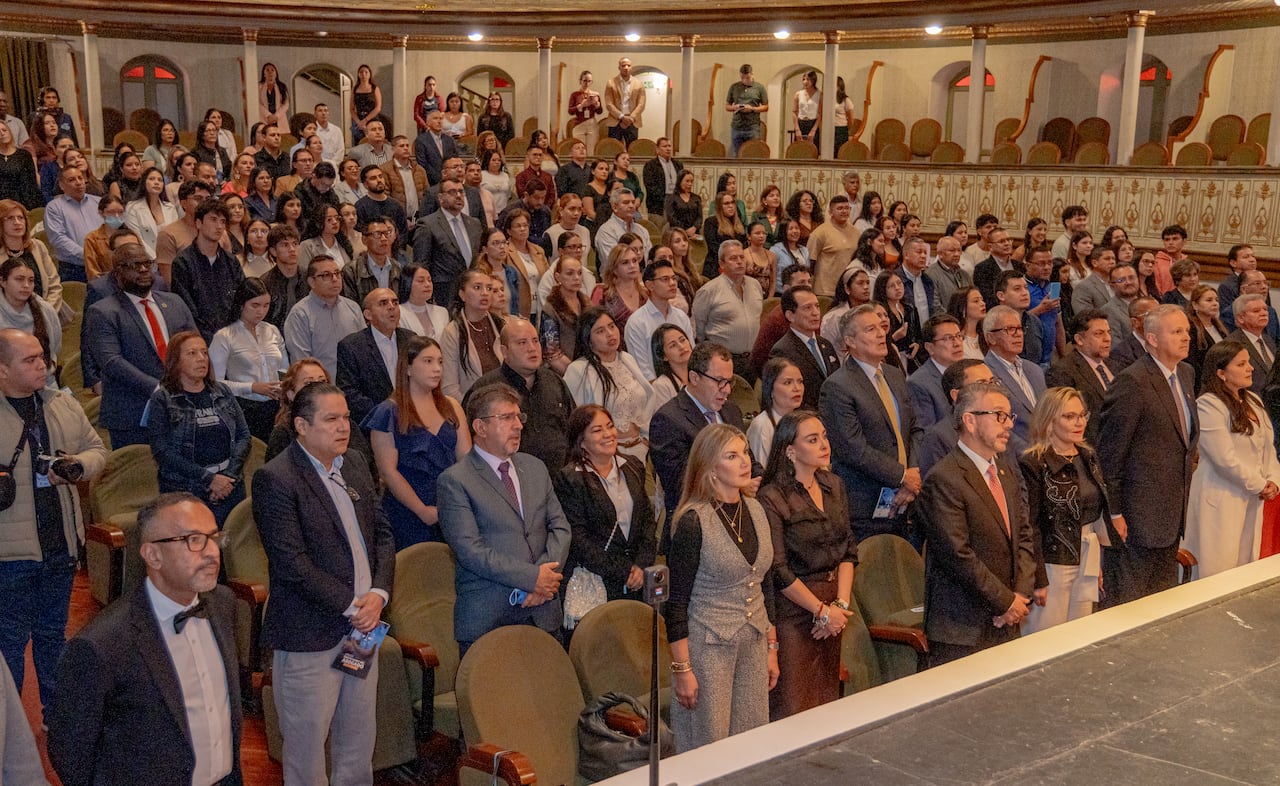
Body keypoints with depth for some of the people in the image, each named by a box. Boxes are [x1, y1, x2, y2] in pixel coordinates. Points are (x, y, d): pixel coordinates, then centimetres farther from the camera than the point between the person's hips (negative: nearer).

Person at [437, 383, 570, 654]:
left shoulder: (536, 468, 13)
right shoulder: (454, 481, -6)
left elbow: (560, 527, 10)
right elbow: (470, 551, -14)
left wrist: (547, 573, -9)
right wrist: (532, 577, -16)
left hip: (542, 613, 5)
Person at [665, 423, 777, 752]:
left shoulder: (756, 511, 5)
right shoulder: (694, 521, -15)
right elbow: (676, 601, -13)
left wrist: (771, 649, 13)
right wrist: (682, 669, -14)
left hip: (753, 644, 6)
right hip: (708, 646, -6)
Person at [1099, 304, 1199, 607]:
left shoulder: (1184, 373, 9)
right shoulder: (1132, 382, -18)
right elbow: (1110, 453, -17)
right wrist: (1113, 513, -16)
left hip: (1172, 511, 9)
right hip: (1138, 514, -9)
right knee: (1126, 601, 1)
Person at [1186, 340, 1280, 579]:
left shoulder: (1253, 400, 12)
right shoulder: (1208, 405, -14)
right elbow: (1225, 458, -19)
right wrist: (1260, 485, -10)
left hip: (1254, 499, 8)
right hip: (1222, 501, -8)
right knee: (1220, 570, -2)